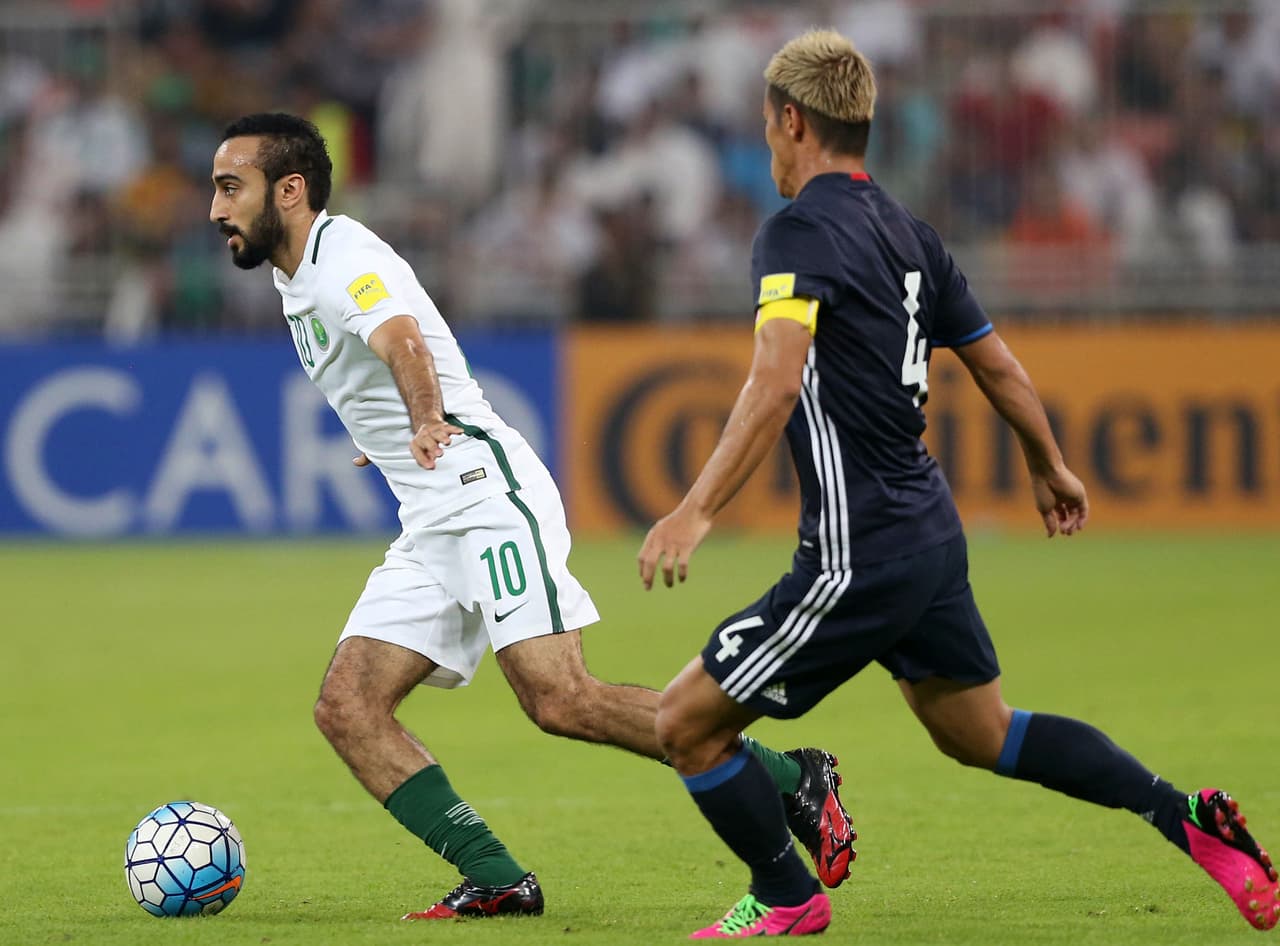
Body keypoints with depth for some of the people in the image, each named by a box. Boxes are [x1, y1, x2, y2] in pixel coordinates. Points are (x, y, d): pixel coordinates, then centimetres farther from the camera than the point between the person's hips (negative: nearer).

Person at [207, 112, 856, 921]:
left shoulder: (344, 257, -14)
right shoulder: (298, 278, 17)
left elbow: (403, 340, -37)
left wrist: (426, 423, -57)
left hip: (489, 495, -10)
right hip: (433, 523, 10)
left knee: (560, 699, -21)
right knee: (347, 708, -4)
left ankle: (794, 781, -12)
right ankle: (496, 879, -8)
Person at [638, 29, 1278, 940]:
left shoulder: (800, 233, -14)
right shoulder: (907, 232, 11)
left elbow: (776, 383, -29)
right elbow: (998, 366, 20)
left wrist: (696, 511, -35)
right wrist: (1050, 467, 37)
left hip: (859, 556, -9)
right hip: (933, 536, 9)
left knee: (688, 721, 2)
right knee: (982, 734, 25)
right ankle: (1185, 817, 18)